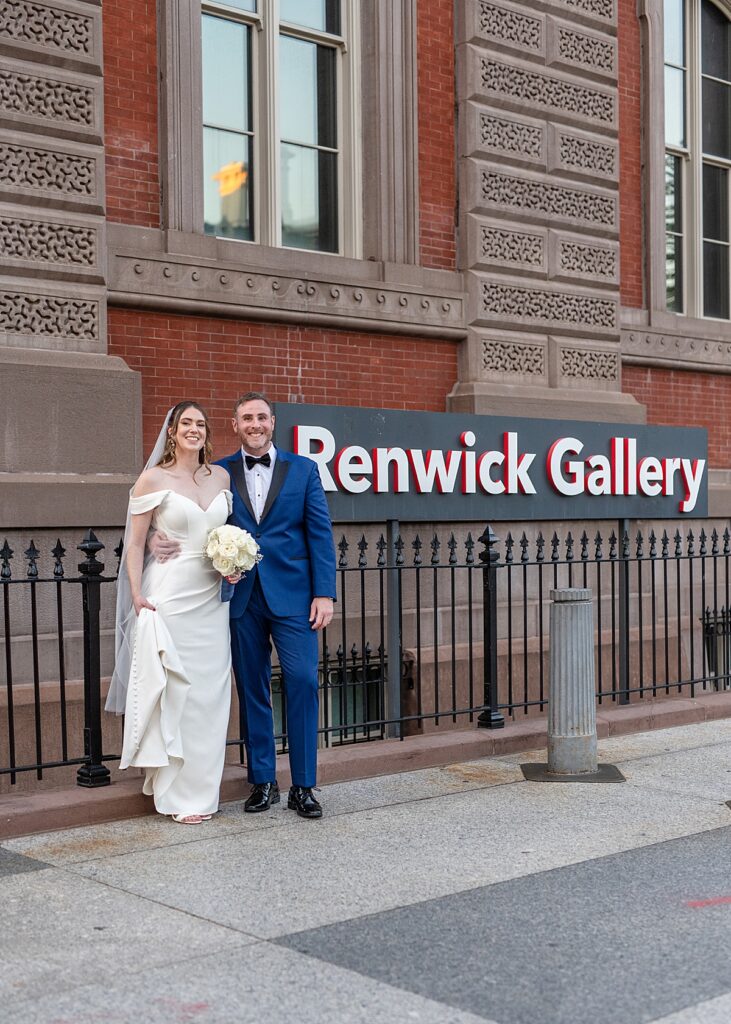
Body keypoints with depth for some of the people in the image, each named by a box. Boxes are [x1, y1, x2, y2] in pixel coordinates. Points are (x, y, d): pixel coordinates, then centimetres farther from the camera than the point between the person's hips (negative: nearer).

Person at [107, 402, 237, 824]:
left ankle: (203, 787, 19)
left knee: (210, 693, 7)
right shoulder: (154, 480, -4)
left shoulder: (222, 476, 10)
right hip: (169, 598, -5)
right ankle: (177, 794, 7)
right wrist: (137, 597, -11)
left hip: (212, 599, 5)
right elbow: (135, 544, -3)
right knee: (172, 692, -2)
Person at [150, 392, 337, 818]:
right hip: (242, 598, 1)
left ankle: (303, 786, 5)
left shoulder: (303, 469, 6)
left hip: (292, 595, -1)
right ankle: (263, 781, 18)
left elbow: (320, 533, 2)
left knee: (302, 682, -5)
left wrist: (324, 593, -5)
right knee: (253, 689, 7)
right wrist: (164, 541, -16)